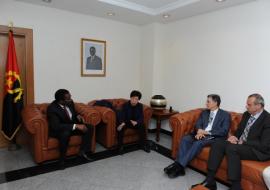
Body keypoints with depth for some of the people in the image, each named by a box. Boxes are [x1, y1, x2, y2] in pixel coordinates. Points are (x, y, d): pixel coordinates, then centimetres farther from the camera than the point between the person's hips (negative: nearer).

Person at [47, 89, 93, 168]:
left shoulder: (70, 102, -8)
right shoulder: (52, 108, -27)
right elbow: (56, 126, -35)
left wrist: (77, 115, -12)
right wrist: (76, 126, -39)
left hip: (72, 126, 6)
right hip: (58, 130, -6)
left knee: (89, 127, -11)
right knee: (65, 134, -39)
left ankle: (82, 151, -5)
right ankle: (62, 159, -17)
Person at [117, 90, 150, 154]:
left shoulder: (140, 106, -7)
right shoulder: (125, 105, -14)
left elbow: (141, 118, -10)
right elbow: (121, 116, -19)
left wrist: (136, 122, -33)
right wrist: (122, 123, -41)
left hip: (135, 122, 2)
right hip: (125, 122, -1)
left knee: (142, 127, -25)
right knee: (120, 128, -31)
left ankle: (144, 145, -6)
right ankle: (120, 146, -17)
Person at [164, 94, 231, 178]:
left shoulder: (225, 115, 4)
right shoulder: (204, 112, 20)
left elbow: (224, 131, -8)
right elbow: (198, 125, 10)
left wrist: (207, 132, -16)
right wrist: (199, 131, -15)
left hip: (214, 137, -5)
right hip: (201, 134, 5)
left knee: (198, 143, -35)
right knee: (185, 139, -25)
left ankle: (179, 165, -35)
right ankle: (179, 166, -30)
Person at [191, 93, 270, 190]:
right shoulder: (246, 114, 9)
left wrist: (242, 142, -19)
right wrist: (234, 137, -4)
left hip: (259, 150, -8)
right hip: (240, 143, 8)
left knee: (231, 148, -34)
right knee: (217, 144, -14)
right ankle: (210, 180, -15)